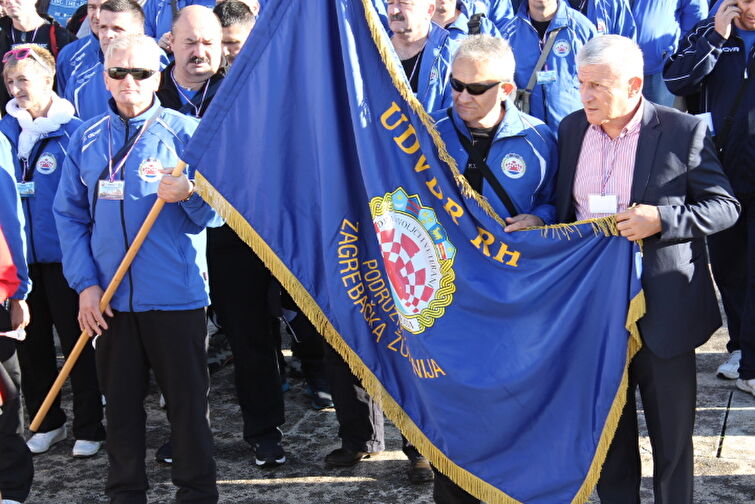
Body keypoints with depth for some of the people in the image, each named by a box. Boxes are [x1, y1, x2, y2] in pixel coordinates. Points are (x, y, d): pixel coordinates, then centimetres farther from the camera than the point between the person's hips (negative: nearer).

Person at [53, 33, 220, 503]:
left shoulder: (187, 132, -3)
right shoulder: (87, 138, 7)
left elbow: (217, 213, -5)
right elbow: (70, 216, 9)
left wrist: (190, 194, -27)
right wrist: (85, 284, -1)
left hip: (176, 296, -3)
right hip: (109, 300, 3)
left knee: (188, 400, 5)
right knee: (121, 401, 13)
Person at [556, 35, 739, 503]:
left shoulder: (684, 132, -10)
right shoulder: (572, 129, 4)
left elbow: (725, 206, -8)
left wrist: (663, 219, -22)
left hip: (661, 309, -4)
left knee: (672, 433, 9)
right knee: (608, 431, 17)